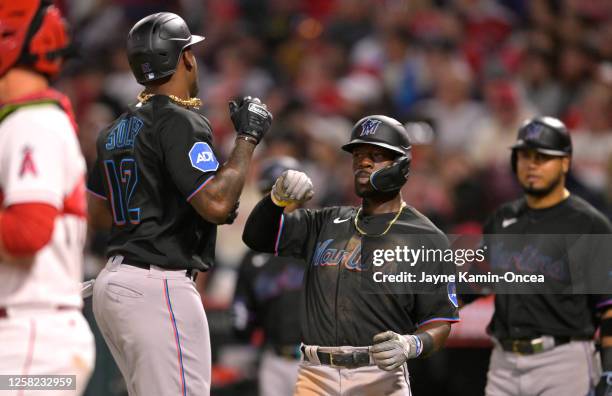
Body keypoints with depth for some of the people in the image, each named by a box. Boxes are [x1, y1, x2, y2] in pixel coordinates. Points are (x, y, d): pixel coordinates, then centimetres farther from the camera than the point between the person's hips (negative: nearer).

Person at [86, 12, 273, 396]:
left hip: (112, 280, 10)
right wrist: (248, 137, -9)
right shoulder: (181, 121, -12)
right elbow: (216, 203, -20)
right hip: (159, 286, -10)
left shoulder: (116, 130, 15)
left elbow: (98, 212, 23)